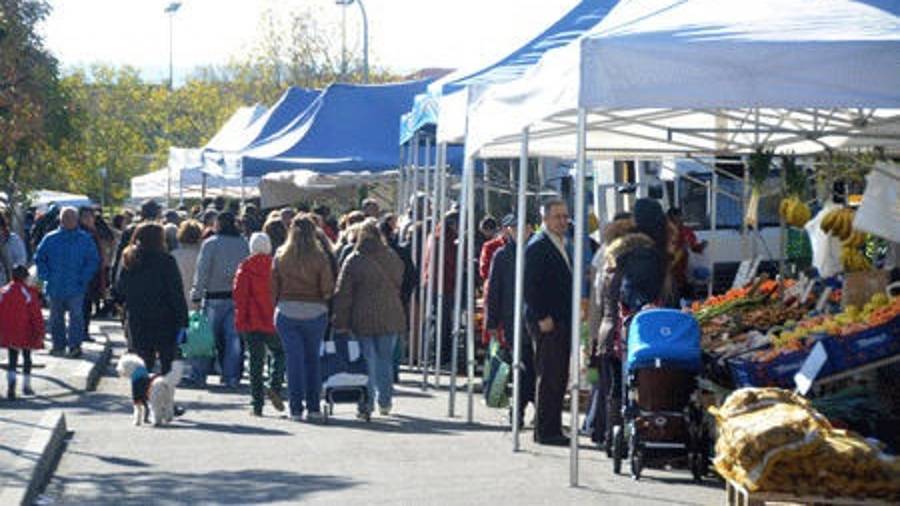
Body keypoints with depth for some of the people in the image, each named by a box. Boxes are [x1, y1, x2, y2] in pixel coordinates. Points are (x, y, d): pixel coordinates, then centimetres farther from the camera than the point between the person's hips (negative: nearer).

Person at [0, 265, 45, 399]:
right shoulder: (30, 293, -10)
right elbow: (36, 315, -11)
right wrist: (39, 333, -5)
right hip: (25, 333, -2)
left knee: (12, 359, 8)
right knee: (27, 358, 14)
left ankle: (11, 382, -16)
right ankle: (26, 386, 20)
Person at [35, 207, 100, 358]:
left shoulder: (85, 240, 1)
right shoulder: (50, 239, 4)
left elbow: (93, 260, 3)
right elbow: (39, 259, 10)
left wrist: (84, 278, -7)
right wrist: (46, 276, -2)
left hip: (76, 288, -2)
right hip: (55, 287, 2)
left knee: (76, 316, -11)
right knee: (56, 317, 11)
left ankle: (75, 346, -10)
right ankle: (58, 345, 24)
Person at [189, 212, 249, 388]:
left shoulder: (210, 244, -7)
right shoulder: (243, 244, 4)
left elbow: (202, 272, -8)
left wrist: (196, 296, -5)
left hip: (215, 297, -2)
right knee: (234, 337, 5)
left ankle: (199, 375, 9)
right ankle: (232, 376, 3)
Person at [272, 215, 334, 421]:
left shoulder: (280, 257, 0)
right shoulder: (320, 258, -6)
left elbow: (274, 287, 3)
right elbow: (328, 289, -6)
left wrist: (276, 307, 12)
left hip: (286, 311, 1)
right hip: (314, 312, -1)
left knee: (294, 360, 3)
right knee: (312, 359, 11)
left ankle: (296, 409, 0)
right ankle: (313, 407, 12)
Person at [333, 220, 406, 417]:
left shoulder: (353, 260, -6)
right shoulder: (392, 257, 2)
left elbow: (343, 293, -6)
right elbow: (399, 284, 13)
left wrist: (340, 322, -3)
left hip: (363, 319, -2)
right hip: (390, 317, 2)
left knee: (366, 361, 4)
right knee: (385, 359, 14)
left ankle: (367, 404, 2)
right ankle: (385, 402, 16)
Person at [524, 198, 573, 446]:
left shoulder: (562, 246, 18)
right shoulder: (538, 246, -10)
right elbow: (530, 286, -16)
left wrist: (570, 318, 15)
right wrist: (542, 318, -18)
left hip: (562, 322, 9)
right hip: (547, 323, -9)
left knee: (559, 378, 9)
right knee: (549, 377, -7)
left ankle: (553, 429, 14)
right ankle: (545, 431, -3)